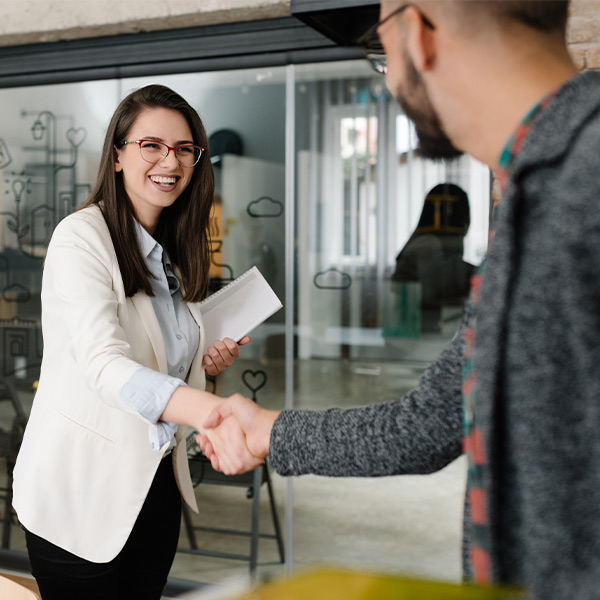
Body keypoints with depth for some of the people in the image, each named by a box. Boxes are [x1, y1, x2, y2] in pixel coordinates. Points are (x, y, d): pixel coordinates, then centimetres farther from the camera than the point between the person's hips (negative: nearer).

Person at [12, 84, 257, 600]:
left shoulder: (175, 249, 8)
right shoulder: (82, 237, -16)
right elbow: (105, 364, -31)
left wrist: (207, 361, -1)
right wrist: (212, 411, -47)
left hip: (155, 478, 7)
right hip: (80, 488, -7)